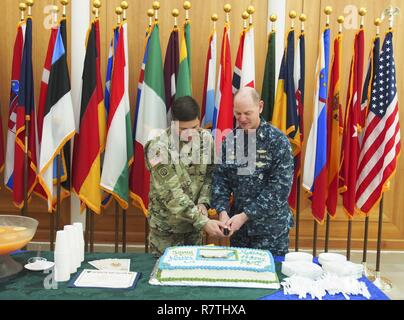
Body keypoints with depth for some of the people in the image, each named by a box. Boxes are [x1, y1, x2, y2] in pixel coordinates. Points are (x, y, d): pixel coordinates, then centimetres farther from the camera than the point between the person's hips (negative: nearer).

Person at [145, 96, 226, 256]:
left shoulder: (206, 138, -6)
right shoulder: (158, 147, -22)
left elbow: (209, 175, 4)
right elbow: (171, 194, -25)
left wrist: (203, 202, -13)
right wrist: (203, 222, -29)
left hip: (194, 222, 4)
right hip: (166, 226, -4)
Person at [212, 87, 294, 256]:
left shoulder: (278, 141, -12)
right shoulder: (229, 140, 0)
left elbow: (280, 187, -17)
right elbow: (220, 179, 1)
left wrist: (246, 215, -19)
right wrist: (222, 211, -14)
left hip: (271, 227, -3)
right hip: (237, 225, 4)